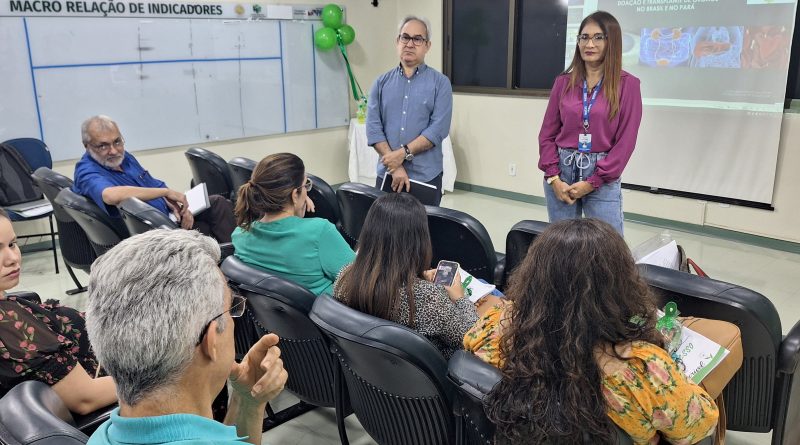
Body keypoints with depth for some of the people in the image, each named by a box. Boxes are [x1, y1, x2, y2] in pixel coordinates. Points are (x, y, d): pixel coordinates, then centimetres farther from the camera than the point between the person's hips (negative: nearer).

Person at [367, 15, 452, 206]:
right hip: (387, 175, 2)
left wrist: (403, 153, -15)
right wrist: (395, 167, -12)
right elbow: (373, 128, -1)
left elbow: (438, 128, -9)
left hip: (426, 177, -2)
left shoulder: (440, 83, 1)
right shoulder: (382, 82, 8)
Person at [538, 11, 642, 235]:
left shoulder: (627, 84, -2)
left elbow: (625, 141, -5)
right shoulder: (564, 82, 6)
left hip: (602, 177, -2)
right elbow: (547, 134, 6)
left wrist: (593, 182, -10)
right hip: (561, 171, 3)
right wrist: (553, 177, -6)